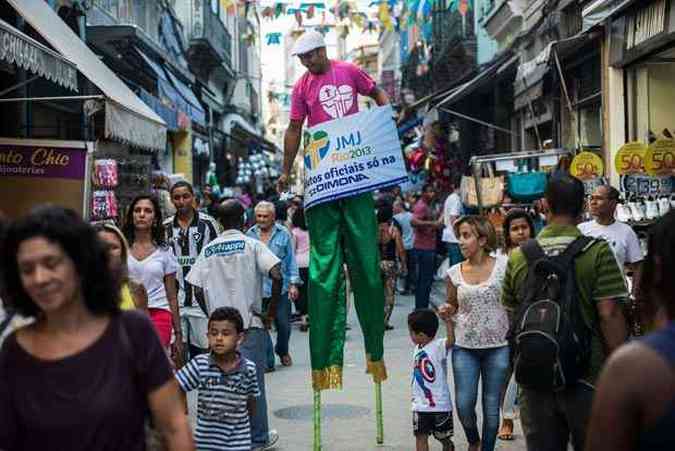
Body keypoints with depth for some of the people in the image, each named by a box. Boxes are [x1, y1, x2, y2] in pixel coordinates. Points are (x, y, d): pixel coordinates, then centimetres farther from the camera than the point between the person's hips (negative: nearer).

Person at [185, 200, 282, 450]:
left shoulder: (208, 250, 6)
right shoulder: (251, 245, -4)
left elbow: (197, 288, 2)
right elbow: (277, 276, -16)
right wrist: (271, 313, -7)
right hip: (250, 323, -3)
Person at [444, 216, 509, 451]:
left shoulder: (502, 266, -4)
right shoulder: (454, 273, 3)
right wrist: (447, 311, -6)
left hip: (498, 346, -2)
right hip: (465, 348, 2)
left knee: (491, 407, 5)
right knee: (464, 405, -3)